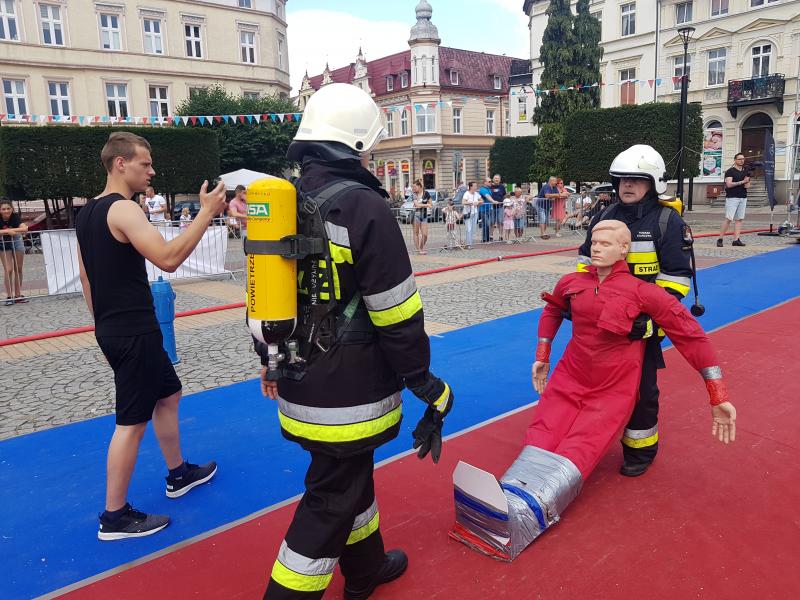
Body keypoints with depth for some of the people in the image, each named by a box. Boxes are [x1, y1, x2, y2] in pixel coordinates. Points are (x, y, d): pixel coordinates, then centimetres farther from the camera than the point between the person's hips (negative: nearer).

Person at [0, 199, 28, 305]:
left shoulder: (15, 216, -18)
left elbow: (25, 229, -33)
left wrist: (11, 230, -41)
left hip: (16, 242, 2)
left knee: (18, 269, 6)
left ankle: (18, 295, 16)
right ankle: (9, 296, -3)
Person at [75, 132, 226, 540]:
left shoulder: (87, 213, 12)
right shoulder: (123, 210, -18)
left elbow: (86, 277, 17)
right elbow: (168, 259, -31)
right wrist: (206, 213, -26)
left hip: (115, 330, 10)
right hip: (134, 333, -10)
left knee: (168, 395, 22)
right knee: (131, 422, -1)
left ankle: (179, 474, 37)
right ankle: (115, 517, 12)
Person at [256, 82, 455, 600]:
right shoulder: (363, 208, -18)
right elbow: (398, 315, -17)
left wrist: (270, 364, 24)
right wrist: (429, 386, -6)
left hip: (299, 386, 8)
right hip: (349, 395, -8)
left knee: (351, 474, 26)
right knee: (331, 502, 8)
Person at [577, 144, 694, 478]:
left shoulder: (667, 221, -8)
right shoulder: (605, 217, 7)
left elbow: (676, 278, -11)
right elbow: (586, 262, 15)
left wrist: (651, 318, -21)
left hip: (644, 323, -4)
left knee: (642, 387, 5)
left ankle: (641, 449, 23)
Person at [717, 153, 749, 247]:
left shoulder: (745, 171, 17)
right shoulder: (730, 171, -3)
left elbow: (747, 184, 23)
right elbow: (729, 184, -14)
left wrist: (748, 184, 0)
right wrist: (742, 182, -13)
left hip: (743, 198, 7)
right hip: (732, 197, -7)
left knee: (739, 219, 3)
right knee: (728, 219, -12)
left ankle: (736, 240, 4)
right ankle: (720, 239, -8)